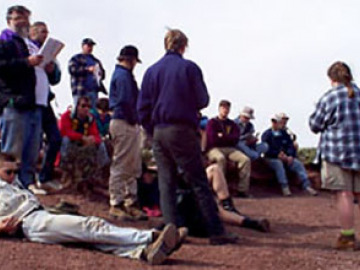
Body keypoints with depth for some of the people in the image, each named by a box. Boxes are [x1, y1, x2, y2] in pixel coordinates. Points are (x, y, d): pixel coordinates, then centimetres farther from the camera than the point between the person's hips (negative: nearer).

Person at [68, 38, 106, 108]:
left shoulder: (95, 60, 23)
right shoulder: (76, 59, 7)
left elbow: (103, 75, 24)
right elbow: (72, 70, -10)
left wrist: (99, 73, 0)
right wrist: (87, 69, -16)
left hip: (94, 90, 6)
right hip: (80, 91, -5)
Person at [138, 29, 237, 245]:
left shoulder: (151, 71, 9)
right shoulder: (189, 68, -2)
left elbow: (143, 108, 8)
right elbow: (203, 101, 0)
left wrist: (152, 131, 16)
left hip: (158, 132, 4)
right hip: (182, 130, -4)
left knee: (166, 184, 9)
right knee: (199, 183, -1)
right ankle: (216, 231, -1)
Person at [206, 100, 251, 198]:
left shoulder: (232, 124, 17)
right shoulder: (212, 122, 5)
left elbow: (235, 139, 2)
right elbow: (213, 140, -9)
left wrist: (222, 136, -4)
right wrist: (228, 138, 2)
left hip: (230, 149, 4)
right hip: (214, 149, -4)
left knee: (246, 160, -22)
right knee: (221, 158, -40)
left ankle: (242, 190, -26)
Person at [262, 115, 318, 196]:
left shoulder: (284, 134, 17)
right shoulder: (266, 134, 5)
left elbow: (291, 146, 10)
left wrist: (291, 156, -10)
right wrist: (278, 154, -17)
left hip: (286, 157, 4)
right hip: (272, 158, -4)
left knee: (298, 164, -20)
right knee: (279, 164, -37)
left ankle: (307, 186, -27)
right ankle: (285, 187, -42)